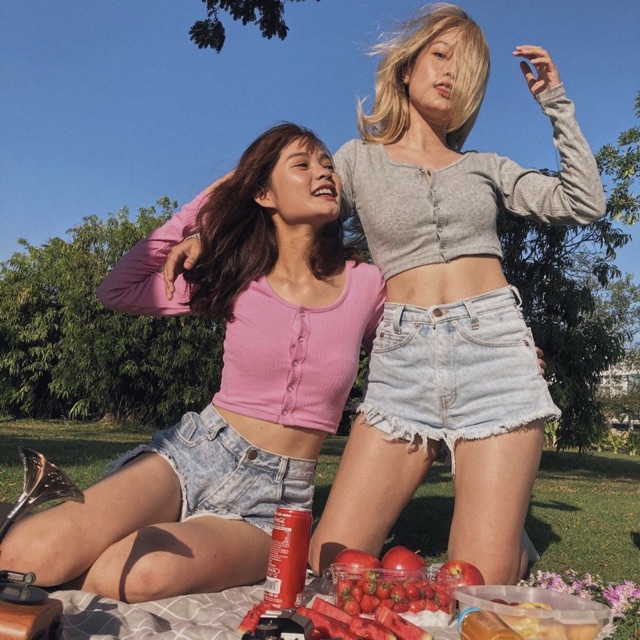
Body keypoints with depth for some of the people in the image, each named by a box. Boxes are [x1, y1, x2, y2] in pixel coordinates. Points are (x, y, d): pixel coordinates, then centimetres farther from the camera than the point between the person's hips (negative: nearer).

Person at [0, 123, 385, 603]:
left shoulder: (366, 285, 1)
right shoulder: (238, 281, 3)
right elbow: (116, 290, 5)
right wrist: (203, 208, 5)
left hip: (271, 500, 0)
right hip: (193, 452, 0)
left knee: (145, 573, -32)